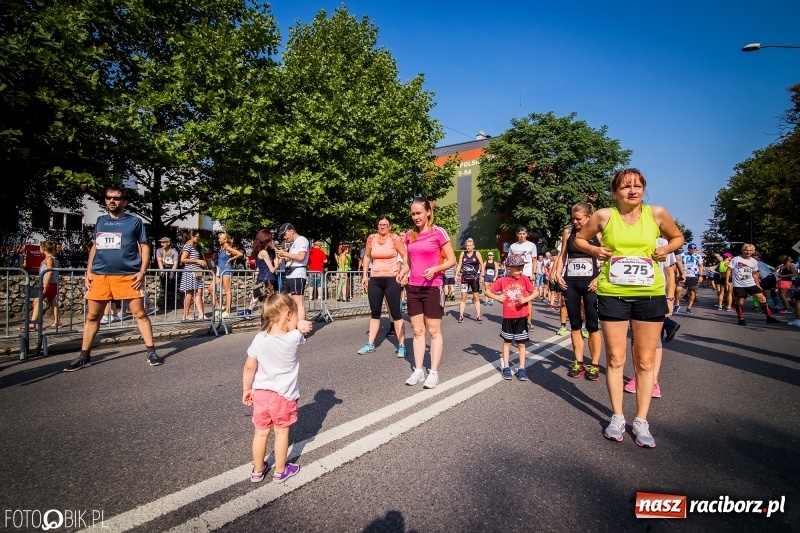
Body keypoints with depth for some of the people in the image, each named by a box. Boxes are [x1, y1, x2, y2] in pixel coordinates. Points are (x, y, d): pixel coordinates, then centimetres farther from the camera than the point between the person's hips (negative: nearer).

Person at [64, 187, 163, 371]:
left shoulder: (134, 221, 4)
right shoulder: (100, 221, 16)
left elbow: (144, 247, 3)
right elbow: (94, 247, 21)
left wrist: (142, 271, -8)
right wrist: (88, 271, 12)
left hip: (128, 275, -4)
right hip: (99, 275, 4)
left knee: (140, 314, -3)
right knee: (92, 316, 8)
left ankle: (151, 352, 4)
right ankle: (84, 356, 21)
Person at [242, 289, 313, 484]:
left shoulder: (259, 339, -10)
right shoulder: (294, 338, -19)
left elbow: (249, 368, -4)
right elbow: (302, 326, 6)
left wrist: (246, 389, 7)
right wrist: (298, 313, 2)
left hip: (261, 393, 3)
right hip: (284, 395, -3)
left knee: (261, 432, 17)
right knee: (281, 432, 14)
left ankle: (257, 471, 34)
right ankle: (280, 471, 29)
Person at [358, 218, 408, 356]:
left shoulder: (395, 239, -6)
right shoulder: (371, 238, 4)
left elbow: (405, 256, -2)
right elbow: (367, 256, 16)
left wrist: (402, 272, -13)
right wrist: (365, 275, 11)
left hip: (391, 279, -4)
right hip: (374, 279, 4)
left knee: (395, 313, -1)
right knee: (374, 313, 12)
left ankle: (401, 346, 6)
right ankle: (370, 344, 20)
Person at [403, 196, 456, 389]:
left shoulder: (438, 232, -8)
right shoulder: (409, 235, 8)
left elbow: (452, 260, -5)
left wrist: (435, 269, -21)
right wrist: (404, 271, 0)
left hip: (432, 287, -5)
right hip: (413, 288, 5)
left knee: (434, 331, 4)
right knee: (417, 331, 10)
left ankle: (434, 372, 13)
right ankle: (418, 370, 19)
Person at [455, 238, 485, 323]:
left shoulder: (477, 253, -1)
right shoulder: (463, 253, 5)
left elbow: (482, 265, -2)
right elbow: (459, 265, 6)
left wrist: (482, 275, -13)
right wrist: (456, 275, -3)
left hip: (474, 278, -1)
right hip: (465, 278, 2)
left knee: (476, 297, 4)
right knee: (463, 297, 1)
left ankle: (478, 316, 8)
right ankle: (461, 316, 5)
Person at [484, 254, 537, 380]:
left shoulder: (524, 279, -4)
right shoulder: (502, 281, -5)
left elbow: (536, 292, -4)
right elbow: (488, 291, 0)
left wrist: (526, 299, -19)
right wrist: (497, 297, -17)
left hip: (521, 317, 0)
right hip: (508, 317, 0)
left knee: (521, 344, 7)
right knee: (507, 342, 11)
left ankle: (521, 369, 16)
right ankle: (506, 367, 20)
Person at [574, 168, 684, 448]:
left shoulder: (657, 213, 0)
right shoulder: (604, 215, -3)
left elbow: (677, 237, 16)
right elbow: (579, 239, 11)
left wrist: (665, 249, -4)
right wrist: (595, 250, -8)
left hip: (650, 295, 1)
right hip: (612, 295, -1)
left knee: (645, 361, 8)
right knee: (615, 358, 7)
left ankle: (641, 421, 21)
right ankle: (617, 417, 22)